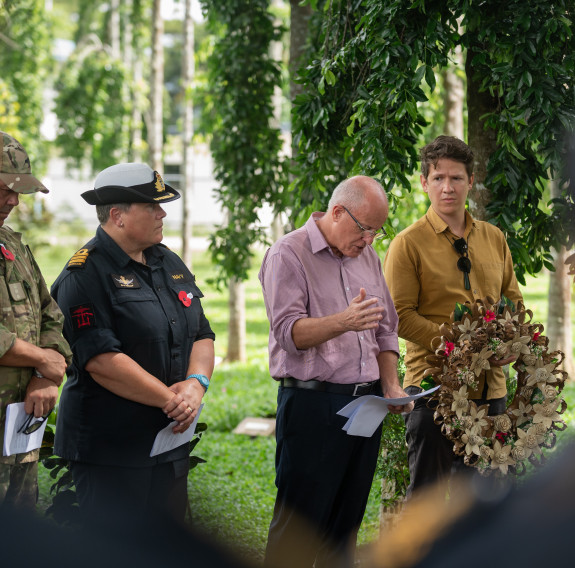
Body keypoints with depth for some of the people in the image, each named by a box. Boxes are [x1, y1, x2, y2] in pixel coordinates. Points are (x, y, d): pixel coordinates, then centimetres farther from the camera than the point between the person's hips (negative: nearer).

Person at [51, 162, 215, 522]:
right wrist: (169, 399, -18)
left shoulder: (170, 264, 14)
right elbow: (101, 360, -21)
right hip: (109, 449, -8)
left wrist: (196, 383, -8)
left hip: (171, 437, 8)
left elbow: (202, 334, 13)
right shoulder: (86, 275, -12)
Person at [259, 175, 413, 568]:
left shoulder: (367, 257, 16)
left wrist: (391, 387, 6)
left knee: (346, 523, 10)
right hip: (312, 402, -7)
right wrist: (344, 322, -31)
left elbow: (386, 330, 20)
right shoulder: (288, 255, -5)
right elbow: (288, 332, -16)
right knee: (300, 525, -6)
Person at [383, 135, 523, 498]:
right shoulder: (409, 244, -5)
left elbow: (513, 299, 19)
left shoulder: (494, 238, 13)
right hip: (434, 384, -5)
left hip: (491, 386, 5)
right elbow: (400, 315, -10)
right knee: (427, 490, -2)